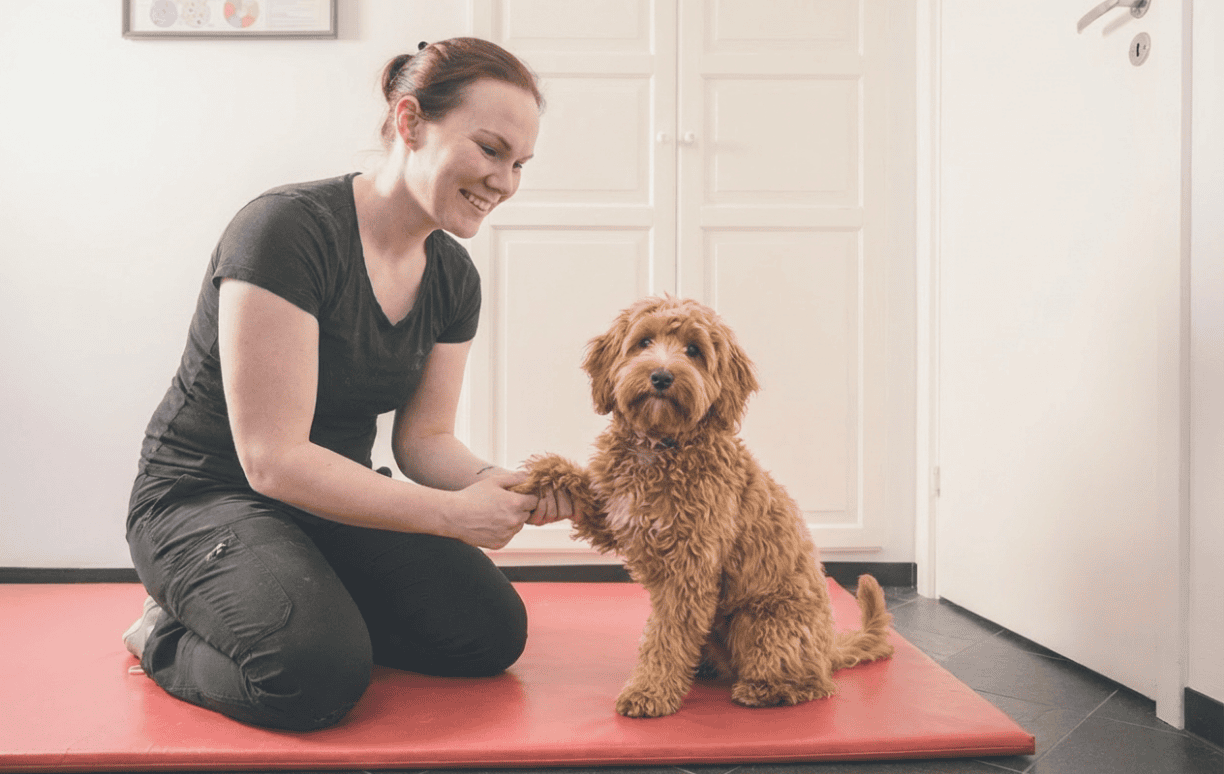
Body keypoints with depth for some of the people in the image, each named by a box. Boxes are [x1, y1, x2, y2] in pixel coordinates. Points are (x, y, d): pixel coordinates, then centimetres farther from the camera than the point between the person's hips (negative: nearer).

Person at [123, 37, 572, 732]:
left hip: (338, 498, 7)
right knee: (319, 671, -31)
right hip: (207, 495, -7)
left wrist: (499, 483, -19)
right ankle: (170, 637, 0)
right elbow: (273, 459, -26)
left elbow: (424, 438, 3)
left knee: (494, 630, -6)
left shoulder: (453, 277, -1)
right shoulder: (289, 229, -25)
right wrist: (451, 512, -28)